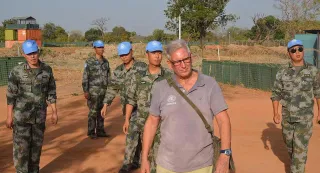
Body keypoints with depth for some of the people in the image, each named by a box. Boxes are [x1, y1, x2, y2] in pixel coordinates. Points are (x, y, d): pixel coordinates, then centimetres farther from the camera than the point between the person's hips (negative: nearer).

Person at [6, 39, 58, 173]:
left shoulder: (47, 70, -1)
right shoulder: (17, 71, -10)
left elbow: (51, 93, 6)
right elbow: (11, 95, -6)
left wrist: (54, 112, 3)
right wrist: (9, 116, -8)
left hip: (40, 115, 3)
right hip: (21, 115, -3)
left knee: (36, 145, 12)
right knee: (21, 146, -1)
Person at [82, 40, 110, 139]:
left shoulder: (106, 62, 8)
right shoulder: (89, 62, -9)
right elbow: (85, 77, -9)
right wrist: (85, 91, -15)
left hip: (103, 91, 5)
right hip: (93, 90, -5)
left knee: (102, 111, 9)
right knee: (93, 112, -3)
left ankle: (100, 131, 18)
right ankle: (91, 132, 8)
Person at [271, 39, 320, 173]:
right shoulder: (282, 73, -1)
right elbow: (276, 94, 1)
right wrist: (275, 113, -8)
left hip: (305, 117, -3)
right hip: (287, 116, 3)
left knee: (300, 148, -6)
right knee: (289, 142, 19)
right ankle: (296, 162, 47)